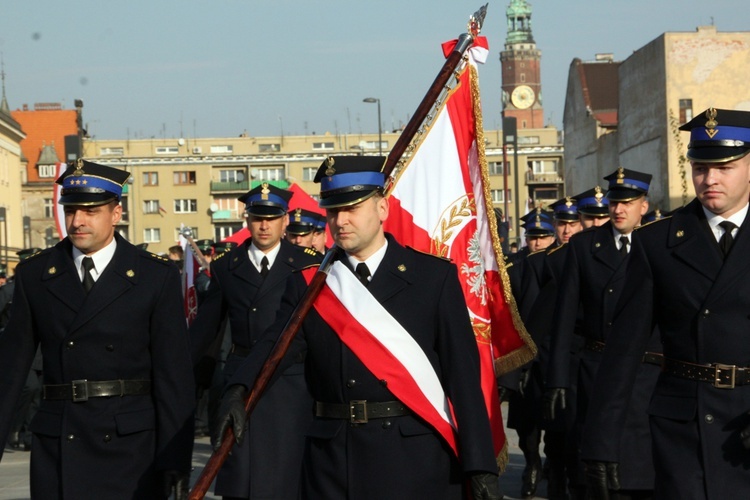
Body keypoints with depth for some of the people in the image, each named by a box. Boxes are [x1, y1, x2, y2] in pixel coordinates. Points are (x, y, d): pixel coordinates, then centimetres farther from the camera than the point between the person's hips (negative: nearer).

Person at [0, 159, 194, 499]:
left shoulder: (157, 278, 0)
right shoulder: (33, 276, 7)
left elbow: (174, 378, -2)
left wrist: (174, 462, -7)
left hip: (132, 445, -2)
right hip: (56, 450, 2)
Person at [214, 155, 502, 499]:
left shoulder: (435, 277, 2)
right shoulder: (308, 282, 9)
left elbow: (463, 373, -2)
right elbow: (278, 343, -6)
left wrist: (480, 465, -9)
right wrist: (238, 391, -27)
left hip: (414, 459, -2)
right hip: (332, 461, 2)